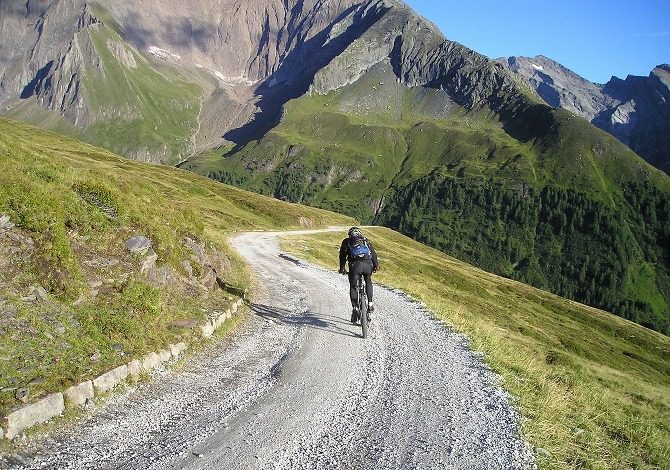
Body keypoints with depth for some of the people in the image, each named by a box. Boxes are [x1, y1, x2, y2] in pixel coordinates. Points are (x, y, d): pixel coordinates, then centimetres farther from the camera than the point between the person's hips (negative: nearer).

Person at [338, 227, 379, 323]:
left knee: (353, 286, 16)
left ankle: (355, 308, 3)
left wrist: (342, 268, 36)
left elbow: (342, 256, 26)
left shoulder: (346, 242, 26)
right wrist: (376, 265, 37)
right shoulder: (366, 241, 30)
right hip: (367, 264, 2)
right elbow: (373, 254, 27)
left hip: (355, 265, -2)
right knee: (368, 282, 29)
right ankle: (370, 304, 19)